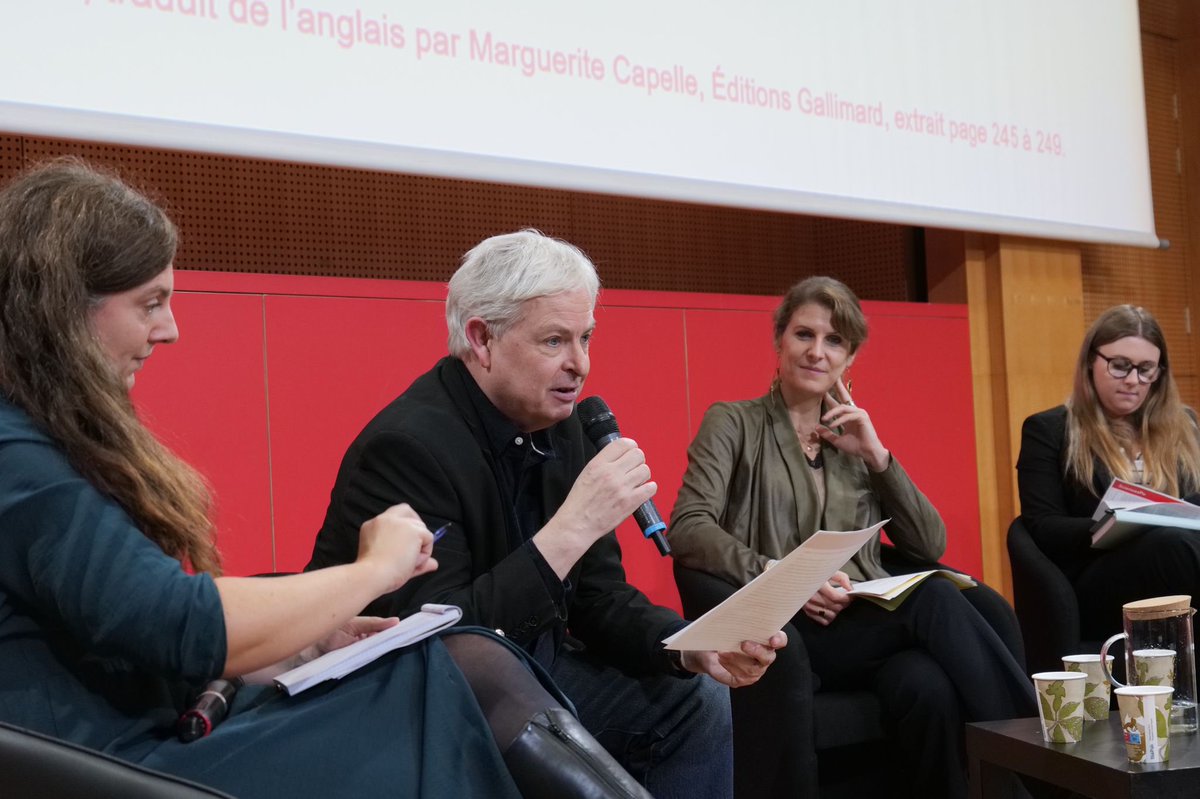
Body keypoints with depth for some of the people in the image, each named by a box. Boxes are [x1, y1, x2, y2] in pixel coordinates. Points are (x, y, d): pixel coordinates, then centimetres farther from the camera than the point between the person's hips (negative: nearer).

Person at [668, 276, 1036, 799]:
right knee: (936, 600, -30)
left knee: (931, 689, -34)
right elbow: (687, 529, -9)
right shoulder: (734, 423, 7)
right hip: (789, 631, -4)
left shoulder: (854, 439, 21)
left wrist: (877, 457, 1)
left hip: (873, 623, 4)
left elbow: (930, 546, 12)